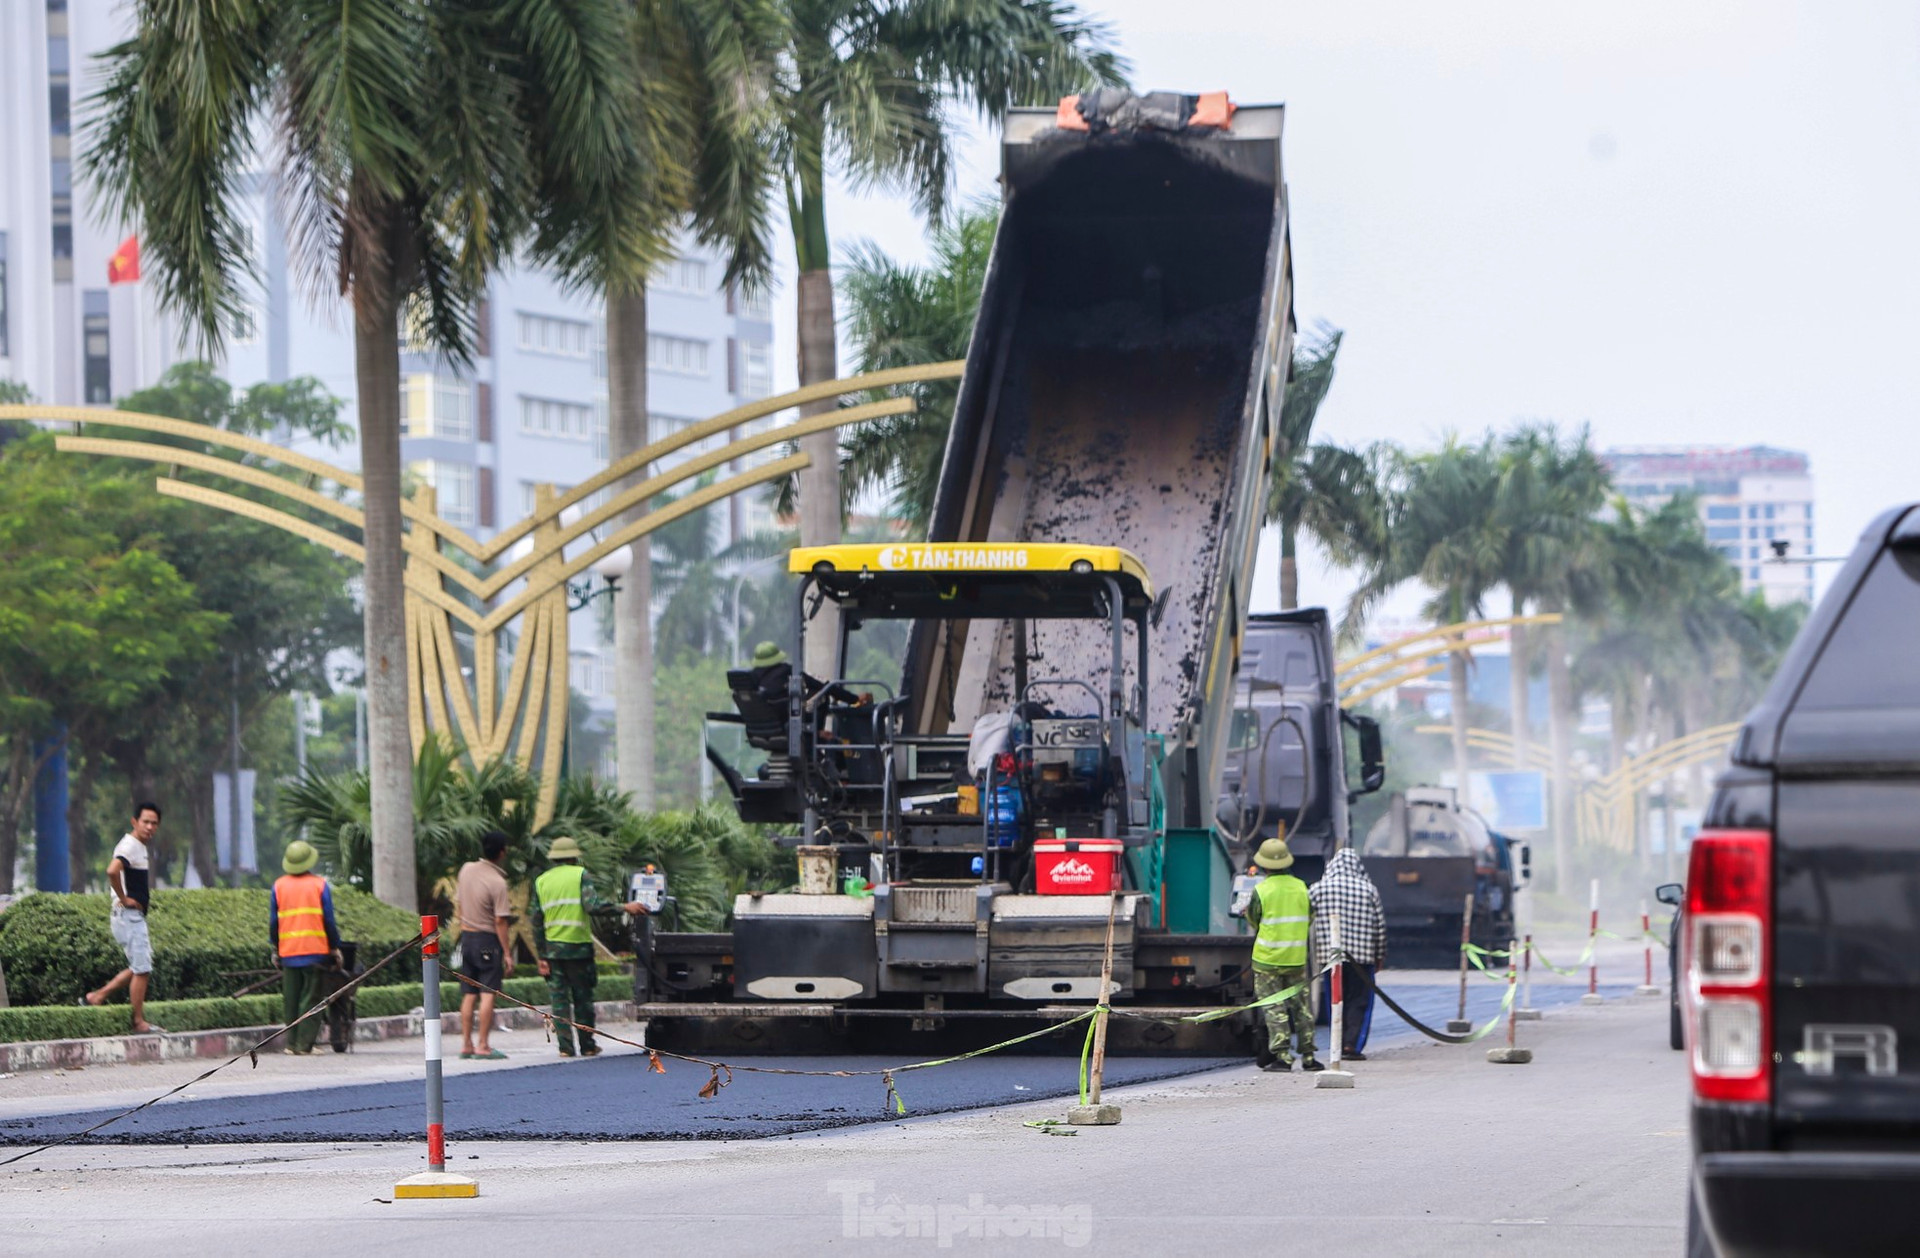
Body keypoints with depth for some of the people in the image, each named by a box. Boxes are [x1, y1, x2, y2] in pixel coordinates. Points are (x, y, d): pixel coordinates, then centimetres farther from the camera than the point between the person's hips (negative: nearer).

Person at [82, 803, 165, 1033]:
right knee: (142, 969, -5)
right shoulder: (130, 846, -17)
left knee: (140, 966, 17)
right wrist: (124, 899, -23)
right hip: (129, 916, -10)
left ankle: (97, 996, 18)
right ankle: (139, 1023, 2)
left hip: (135, 916, 10)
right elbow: (112, 871, -35)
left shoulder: (139, 846, 15)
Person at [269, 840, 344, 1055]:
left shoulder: (279, 886, 6)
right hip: (315, 950, -2)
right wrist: (335, 948, 6)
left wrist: (275, 949, 15)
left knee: (290, 999, 8)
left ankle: (292, 1043, 7)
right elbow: (329, 920, -2)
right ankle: (305, 1043, -7)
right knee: (311, 997, -1)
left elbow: (273, 922, 6)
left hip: (288, 951, 2)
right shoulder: (320, 885, -1)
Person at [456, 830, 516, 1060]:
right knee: (488, 994, -5)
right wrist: (507, 953, -12)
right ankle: (483, 1046, -8)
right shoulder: (498, 883, -17)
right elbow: (500, 922, -17)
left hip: (467, 936, 7)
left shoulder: (466, 869, 3)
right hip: (488, 940, -7)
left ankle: (466, 1044, 12)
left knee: (470, 994, 11)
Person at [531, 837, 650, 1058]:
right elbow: (591, 905, -19)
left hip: (552, 948, 2)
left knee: (558, 998, 5)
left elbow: (537, 921, 6)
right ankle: (587, 1045, 12)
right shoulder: (580, 875, -2)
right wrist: (624, 907, -14)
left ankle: (565, 1046, -2)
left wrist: (542, 955, 9)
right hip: (578, 947, -2)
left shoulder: (541, 881, 8)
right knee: (582, 998, 8)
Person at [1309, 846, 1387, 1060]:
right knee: (1359, 1001, 3)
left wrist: (1314, 956, 13)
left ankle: (1340, 1046, 11)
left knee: (1335, 1001, 10)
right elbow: (1380, 925, 4)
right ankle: (1353, 1044, -9)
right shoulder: (1369, 890, 1)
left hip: (1328, 954, 1)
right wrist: (1380, 956, 13)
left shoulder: (1318, 889, 2)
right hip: (1362, 955, -1)